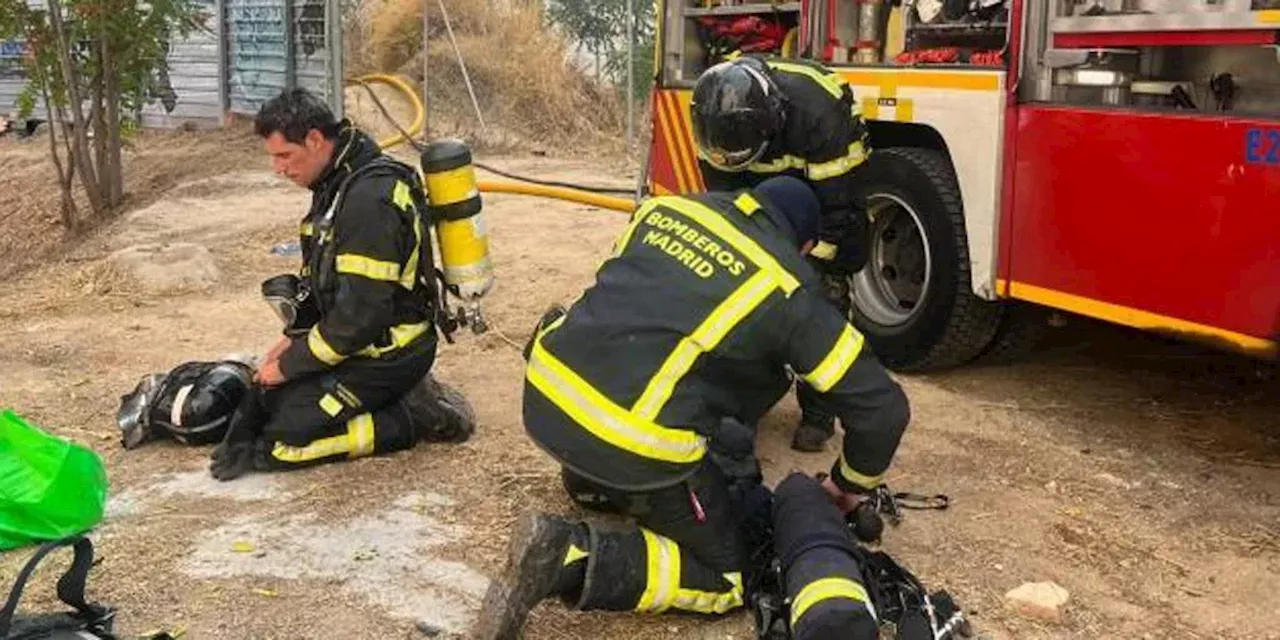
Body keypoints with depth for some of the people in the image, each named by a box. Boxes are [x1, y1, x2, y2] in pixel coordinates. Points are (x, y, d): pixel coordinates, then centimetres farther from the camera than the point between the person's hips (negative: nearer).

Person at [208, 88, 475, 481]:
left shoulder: (369, 198, -25)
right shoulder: (337, 181, 7)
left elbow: (361, 315, -27)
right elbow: (321, 278, 19)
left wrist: (290, 365, -16)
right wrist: (296, 337, 5)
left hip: (387, 354, -10)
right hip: (357, 341, 10)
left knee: (280, 444, -12)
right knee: (262, 401, 13)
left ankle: (415, 417, -5)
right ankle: (401, 396, 10)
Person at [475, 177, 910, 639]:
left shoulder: (668, 208, 16)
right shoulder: (790, 293, 4)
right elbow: (883, 407, 6)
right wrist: (849, 485, 26)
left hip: (547, 393, 8)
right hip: (640, 444, -8)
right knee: (725, 581, 10)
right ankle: (572, 559, -8)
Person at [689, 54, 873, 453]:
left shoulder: (818, 112, -41)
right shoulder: (716, 106, -26)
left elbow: (834, 207, -31)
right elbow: (722, 189, -12)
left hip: (829, 188, -4)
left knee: (823, 298, -13)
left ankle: (818, 410, -6)